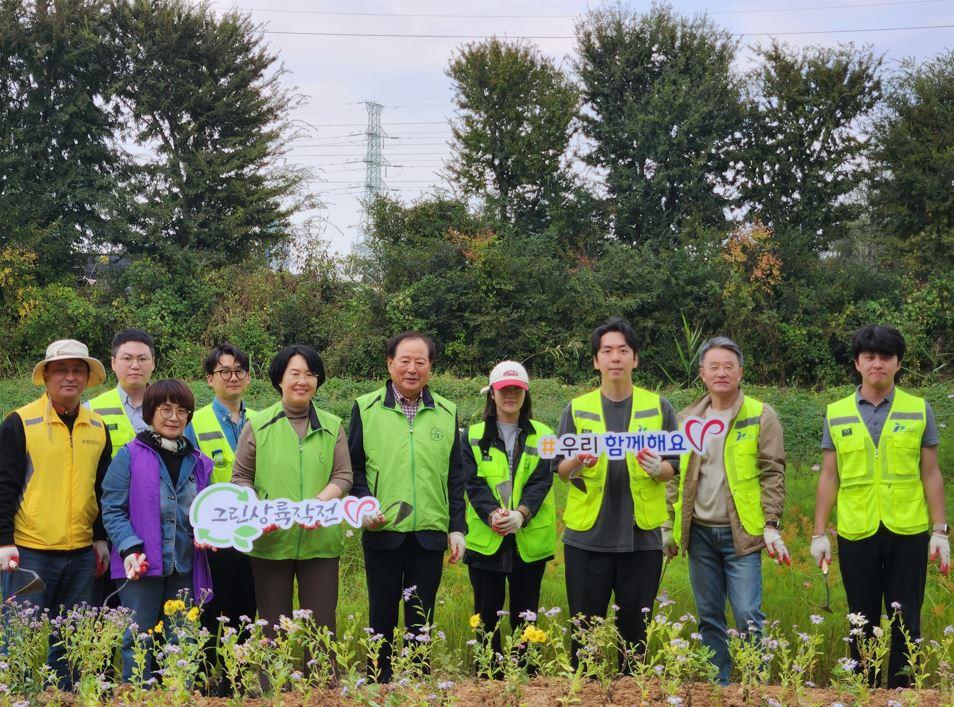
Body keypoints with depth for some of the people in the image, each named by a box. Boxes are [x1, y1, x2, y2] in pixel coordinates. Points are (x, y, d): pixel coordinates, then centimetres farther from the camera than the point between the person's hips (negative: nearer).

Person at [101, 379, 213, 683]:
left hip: (185, 566, 4)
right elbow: (112, 508, -5)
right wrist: (131, 548, -16)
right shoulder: (130, 456, -1)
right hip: (142, 565, -4)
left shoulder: (199, 463, 12)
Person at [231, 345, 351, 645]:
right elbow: (241, 477, 7)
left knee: (322, 625, 2)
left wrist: (320, 502, -14)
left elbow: (343, 476, 5)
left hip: (320, 541, 1)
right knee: (274, 626, 6)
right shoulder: (258, 425, 4)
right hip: (270, 542, -1)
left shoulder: (333, 427, 8)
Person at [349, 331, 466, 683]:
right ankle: (379, 679, 18)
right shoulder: (366, 408, 1)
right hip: (382, 532, -2)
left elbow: (455, 476, 9)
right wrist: (365, 507, -11)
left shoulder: (446, 413, 7)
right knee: (382, 614, 7)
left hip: (430, 533, 2)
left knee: (421, 616, 9)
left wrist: (457, 528, 5)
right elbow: (353, 467, 3)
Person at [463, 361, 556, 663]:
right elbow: (473, 482, -4)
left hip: (530, 540, 0)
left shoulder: (542, 436, 7)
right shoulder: (474, 436, 6)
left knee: (525, 616, 7)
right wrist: (492, 513, -23)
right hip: (485, 539, 0)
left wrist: (521, 513, -23)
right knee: (487, 615, 5)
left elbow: (541, 481, -5)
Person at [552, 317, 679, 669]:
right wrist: (578, 462, -16)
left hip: (641, 537, 0)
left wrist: (658, 468, -16)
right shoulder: (577, 409, 7)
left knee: (636, 629, 5)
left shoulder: (658, 407, 6)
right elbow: (560, 469, 6)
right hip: (588, 536, 0)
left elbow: (675, 466, 7)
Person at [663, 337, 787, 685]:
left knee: (748, 616, -7)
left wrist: (771, 524, -11)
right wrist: (668, 525, 9)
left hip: (741, 534, -4)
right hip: (699, 534, 4)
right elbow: (673, 476, 13)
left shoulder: (761, 416, -2)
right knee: (709, 617, 10)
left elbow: (772, 474, -4)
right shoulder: (687, 419, 9)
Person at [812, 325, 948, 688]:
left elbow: (931, 474, 4)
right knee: (863, 622, 8)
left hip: (908, 534, -1)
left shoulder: (919, 410, 3)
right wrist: (819, 533, 3)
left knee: (905, 622, 3)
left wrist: (940, 531, -1)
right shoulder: (836, 414, 5)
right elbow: (829, 477, 7)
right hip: (857, 534, 1)